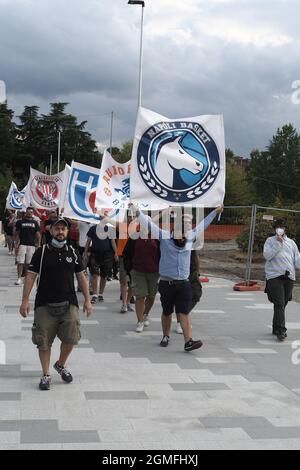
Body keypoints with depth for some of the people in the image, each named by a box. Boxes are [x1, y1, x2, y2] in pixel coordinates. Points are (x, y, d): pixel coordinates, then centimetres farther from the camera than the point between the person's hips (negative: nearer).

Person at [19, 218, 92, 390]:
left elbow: (81, 277, 12)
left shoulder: (73, 253, 8)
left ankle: (61, 365, 22)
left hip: (69, 303, 1)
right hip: (45, 304, -1)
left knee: (71, 338, -6)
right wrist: (25, 300, -8)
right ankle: (46, 375, 18)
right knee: (44, 341, 2)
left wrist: (87, 300, 7)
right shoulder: (42, 252, 1)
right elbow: (31, 276, -1)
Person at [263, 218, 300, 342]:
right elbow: (267, 255, -7)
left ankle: (276, 329, 20)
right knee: (279, 304, -14)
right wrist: (278, 243, -11)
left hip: (289, 277, 4)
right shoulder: (270, 241, 8)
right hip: (274, 276, -4)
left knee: (283, 304, 8)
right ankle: (281, 331, -17)